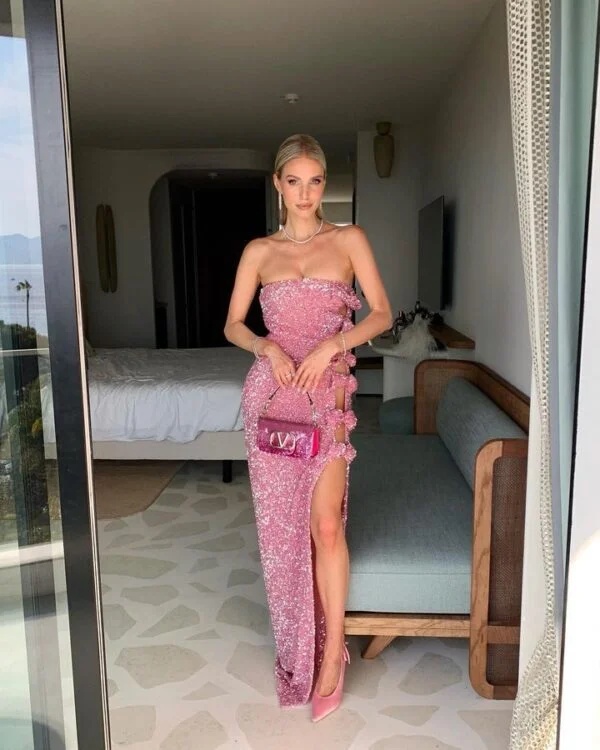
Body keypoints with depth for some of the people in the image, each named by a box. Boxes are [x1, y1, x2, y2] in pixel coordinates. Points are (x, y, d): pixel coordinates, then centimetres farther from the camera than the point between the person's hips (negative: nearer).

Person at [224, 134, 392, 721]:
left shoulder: (349, 240, 3)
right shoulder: (259, 251, 7)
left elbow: (382, 314, -1)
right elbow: (233, 325, 8)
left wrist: (331, 344, -15)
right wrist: (267, 347, -12)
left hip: (328, 392, -2)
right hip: (272, 392, 2)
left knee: (325, 523, -9)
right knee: (281, 520, 8)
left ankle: (332, 647, 9)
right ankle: (297, 641, 28)